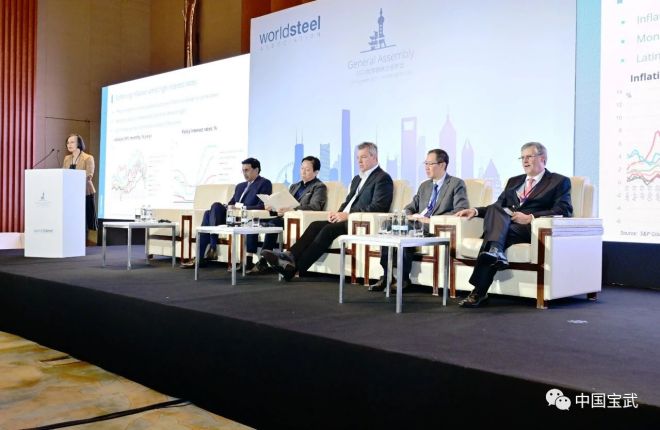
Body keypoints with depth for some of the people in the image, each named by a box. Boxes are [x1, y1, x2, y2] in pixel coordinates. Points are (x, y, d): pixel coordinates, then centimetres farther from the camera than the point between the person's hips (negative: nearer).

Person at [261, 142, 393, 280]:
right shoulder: (357, 178, 25)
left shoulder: (383, 178, -4)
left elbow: (378, 207, -16)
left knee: (329, 229, -28)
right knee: (315, 225, -14)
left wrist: (348, 214, -19)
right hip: (346, 219, 9)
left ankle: (294, 267, -33)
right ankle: (291, 256, -29)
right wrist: (339, 213, 2)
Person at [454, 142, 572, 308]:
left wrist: (530, 217, -17)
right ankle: (495, 251, -54)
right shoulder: (514, 181, 31)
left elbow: (563, 211, -3)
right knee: (495, 209, -31)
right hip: (502, 224, 5)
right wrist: (476, 211, 5)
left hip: (530, 229, -4)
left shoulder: (559, 182, 12)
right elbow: (498, 205, 26)